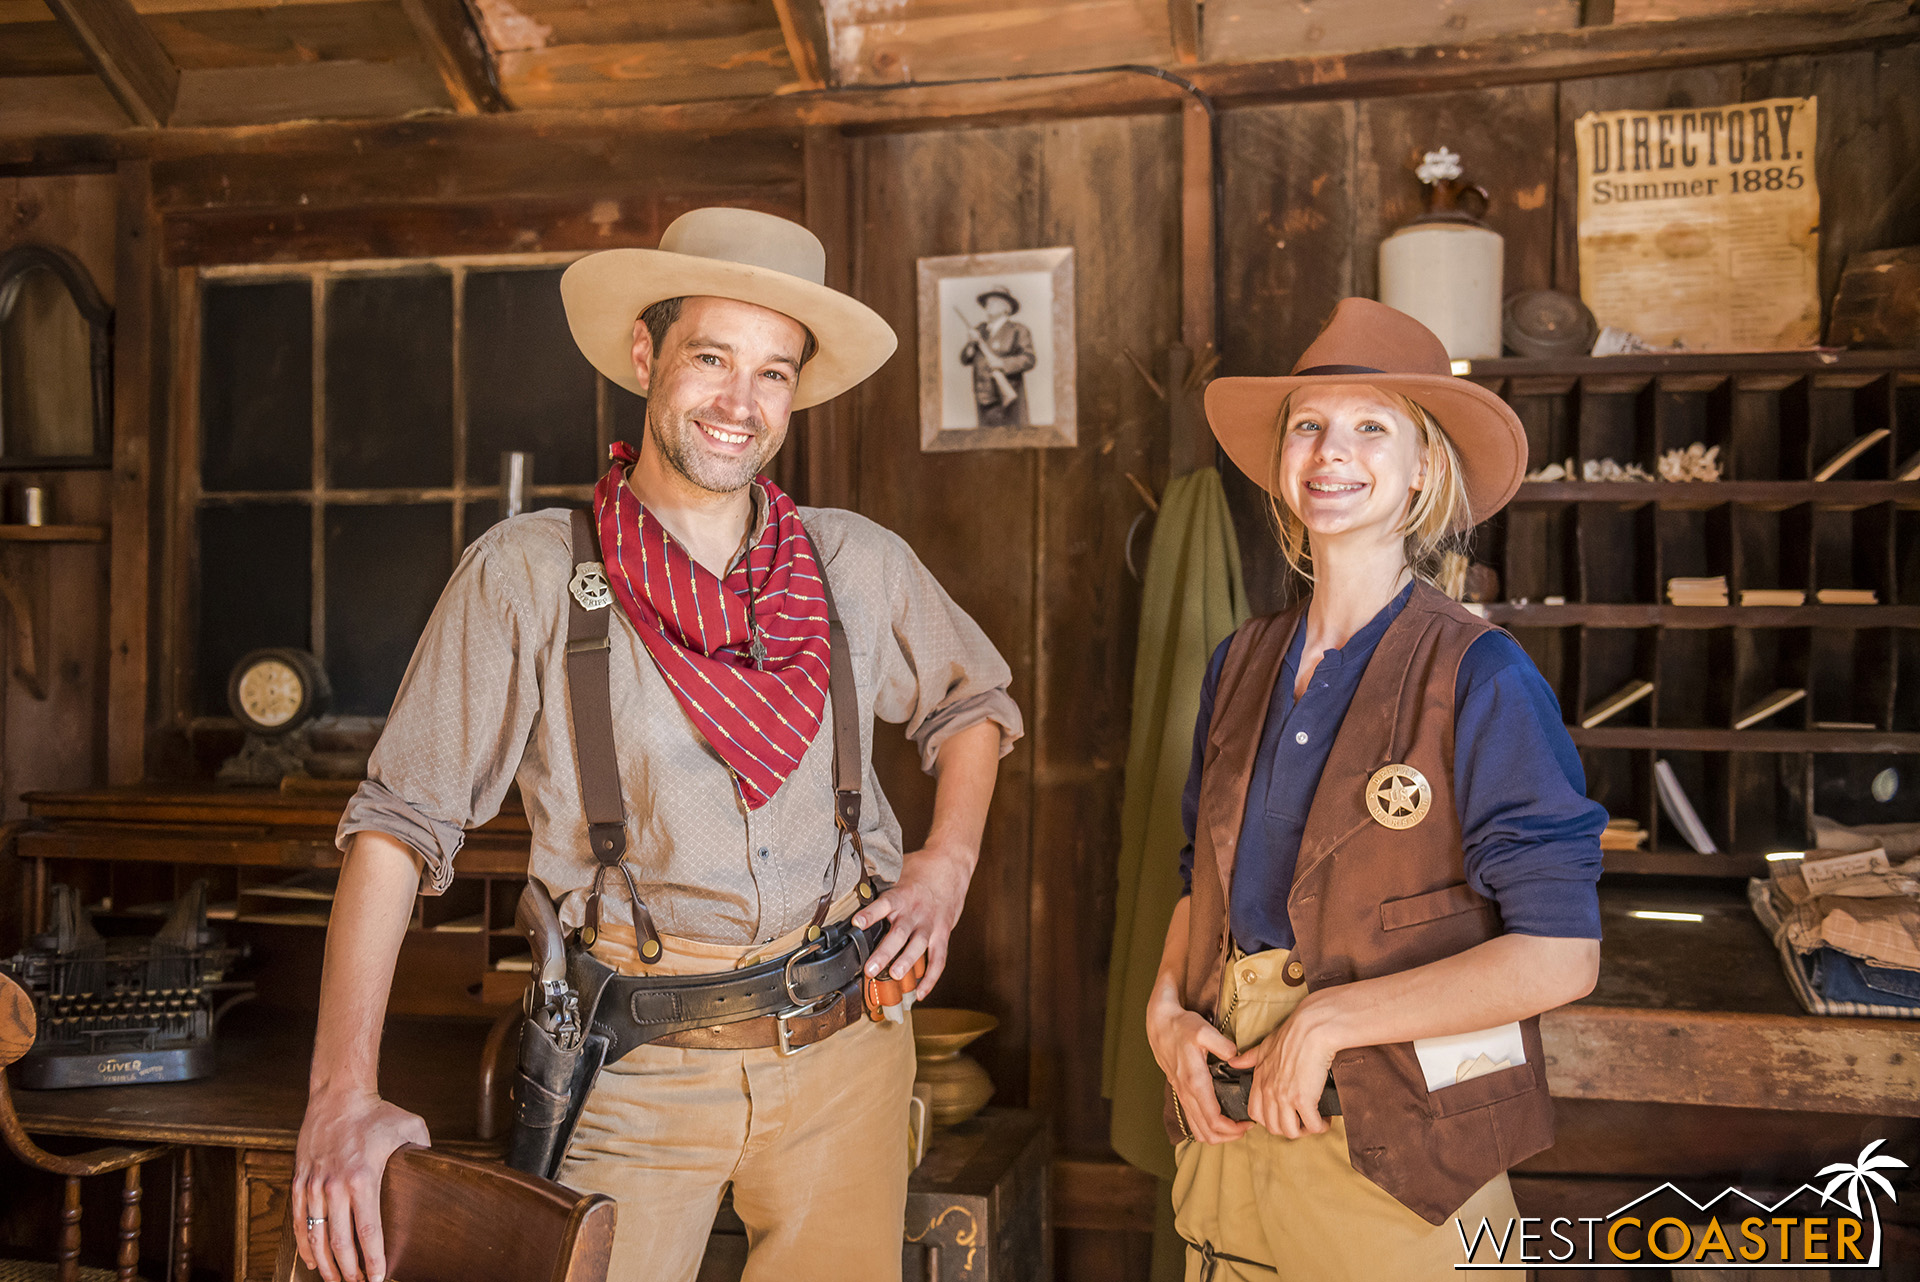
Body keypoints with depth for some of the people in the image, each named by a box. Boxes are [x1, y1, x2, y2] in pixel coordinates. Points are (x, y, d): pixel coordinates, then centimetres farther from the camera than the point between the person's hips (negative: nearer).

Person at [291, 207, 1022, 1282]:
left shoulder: (861, 567, 2)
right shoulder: (528, 575, -8)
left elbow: (974, 702, 21)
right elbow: (397, 823, -10)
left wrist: (948, 862, 5)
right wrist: (345, 1093, -18)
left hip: (845, 1044, 4)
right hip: (636, 1066, -3)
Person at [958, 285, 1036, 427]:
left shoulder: (1018, 331, 1)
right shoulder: (980, 330, 17)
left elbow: (1029, 359, -9)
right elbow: (964, 359, 14)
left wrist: (1003, 364, -21)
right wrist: (972, 344, -6)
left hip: (1007, 399, -5)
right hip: (984, 401, 5)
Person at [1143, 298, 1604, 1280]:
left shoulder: (1480, 680, -13)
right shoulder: (1241, 665, 4)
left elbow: (1559, 956, -17)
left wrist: (1329, 1018, -17)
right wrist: (1166, 1007, -2)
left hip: (1398, 1167, -4)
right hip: (1228, 1136, 5)